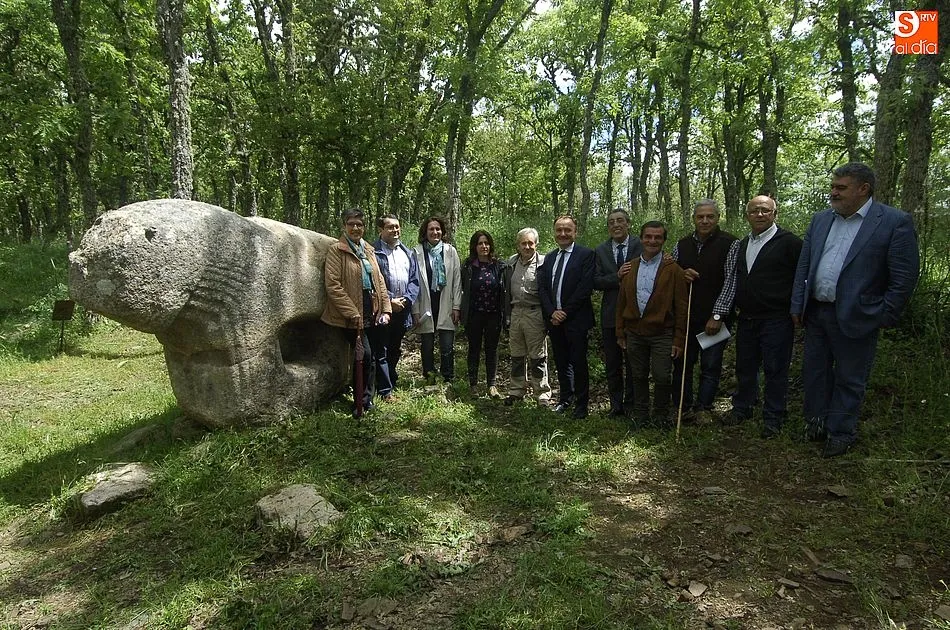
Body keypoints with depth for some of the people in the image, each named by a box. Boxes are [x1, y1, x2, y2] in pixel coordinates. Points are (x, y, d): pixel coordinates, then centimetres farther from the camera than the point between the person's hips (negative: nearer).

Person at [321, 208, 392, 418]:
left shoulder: (368, 250, 16)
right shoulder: (336, 251, -4)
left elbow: (379, 281, 17)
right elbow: (333, 285, -12)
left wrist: (385, 309, 7)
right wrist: (353, 314, -15)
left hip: (372, 313, 6)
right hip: (352, 315, -6)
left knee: (374, 355, 8)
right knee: (365, 355, -11)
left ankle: (367, 398, 26)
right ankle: (362, 401, 6)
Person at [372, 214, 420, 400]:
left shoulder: (407, 253, 14)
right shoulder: (373, 252, -7)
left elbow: (414, 280, 9)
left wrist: (406, 299, -6)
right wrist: (390, 300, -15)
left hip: (402, 311, 6)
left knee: (395, 351, 18)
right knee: (380, 352, 0)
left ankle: (391, 383, 31)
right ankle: (385, 391, 7)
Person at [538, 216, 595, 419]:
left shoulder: (586, 255, -5)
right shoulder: (549, 258, 13)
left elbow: (585, 287, -14)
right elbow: (542, 288, 7)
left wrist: (565, 312, -14)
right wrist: (552, 312, -8)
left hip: (575, 319, -5)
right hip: (554, 319, 6)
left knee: (579, 364, 1)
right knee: (561, 363, 15)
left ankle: (581, 404, 13)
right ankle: (565, 399, 29)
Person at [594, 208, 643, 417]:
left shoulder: (641, 246, -4)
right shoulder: (600, 251, 6)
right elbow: (596, 282, -2)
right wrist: (617, 277, -17)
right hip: (611, 314, 3)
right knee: (612, 365, 12)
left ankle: (632, 405, 22)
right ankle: (616, 405, 25)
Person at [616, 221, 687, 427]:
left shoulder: (673, 270, -3)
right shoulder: (630, 268, 8)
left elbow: (681, 307, -4)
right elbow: (621, 303, 12)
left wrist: (679, 339, -7)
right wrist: (620, 332, 9)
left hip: (662, 334, -3)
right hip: (634, 333, 3)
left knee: (662, 377, -2)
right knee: (638, 377, 11)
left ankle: (661, 416, 20)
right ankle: (640, 417, 26)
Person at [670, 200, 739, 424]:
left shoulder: (731, 244, -4)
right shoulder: (681, 245, 10)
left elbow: (730, 281, -9)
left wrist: (717, 315, -13)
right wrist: (681, 276, -4)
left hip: (714, 318, -4)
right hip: (684, 316, 4)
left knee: (711, 366, 3)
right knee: (682, 363, 8)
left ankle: (703, 408, 17)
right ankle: (683, 407, 20)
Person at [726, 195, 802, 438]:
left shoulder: (789, 242, -8)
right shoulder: (742, 245, 13)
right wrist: (738, 306, 12)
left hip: (776, 319, -6)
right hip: (746, 318, 6)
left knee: (775, 370, 3)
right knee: (745, 366, 15)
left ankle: (773, 419, 14)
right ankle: (742, 408, 30)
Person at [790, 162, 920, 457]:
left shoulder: (895, 222, -9)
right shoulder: (820, 220, 7)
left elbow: (905, 276, -9)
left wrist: (884, 317, -9)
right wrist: (798, 306, 5)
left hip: (855, 318, -5)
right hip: (816, 314, 5)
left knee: (849, 380, 9)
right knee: (814, 371, 16)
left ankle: (841, 433, 24)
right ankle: (816, 422, 33)